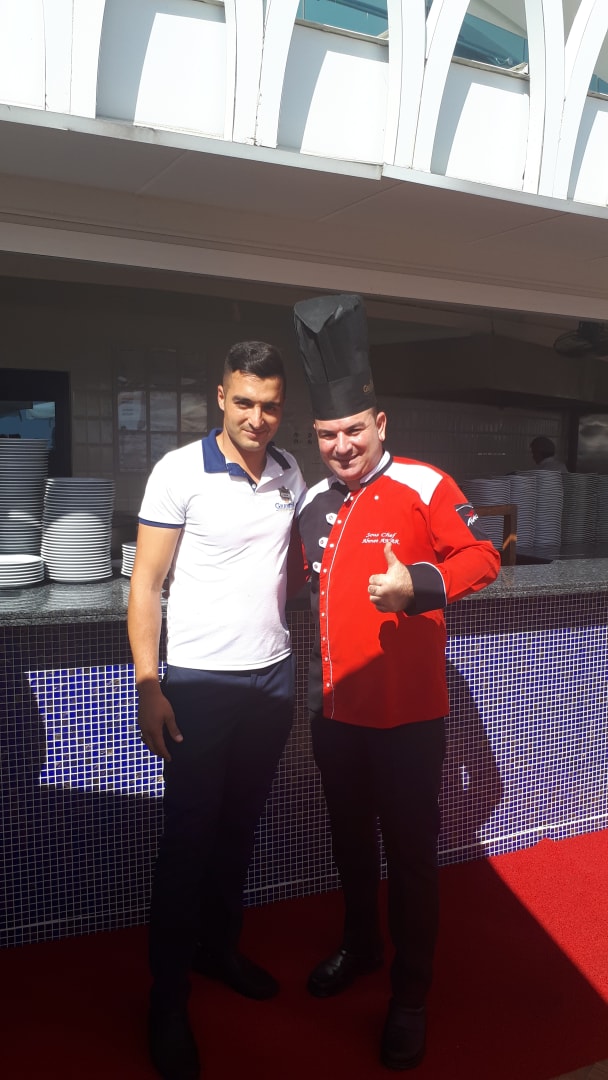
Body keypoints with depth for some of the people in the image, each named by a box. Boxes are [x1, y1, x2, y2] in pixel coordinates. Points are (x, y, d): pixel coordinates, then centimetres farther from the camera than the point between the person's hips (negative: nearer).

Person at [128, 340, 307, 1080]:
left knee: (240, 828, 18)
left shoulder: (290, 474, 5)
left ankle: (219, 948, 40)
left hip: (273, 679, 5)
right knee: (188, 838, 5)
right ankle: (167, 998, 23)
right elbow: (146, 583, -9)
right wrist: (147, 688, -14)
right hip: (200, 683, -5)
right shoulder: (179, 471, -10)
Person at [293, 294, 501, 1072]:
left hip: (407, 715, -6)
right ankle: (360, 947, 44)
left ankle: (411, 995, 26)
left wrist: (418, 584, -30)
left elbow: (482, 558, -12)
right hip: (335, 711, 6)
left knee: (410, 853, 8)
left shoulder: (423, 486, -12)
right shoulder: (314, 503, 6)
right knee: (350, 842, 21)